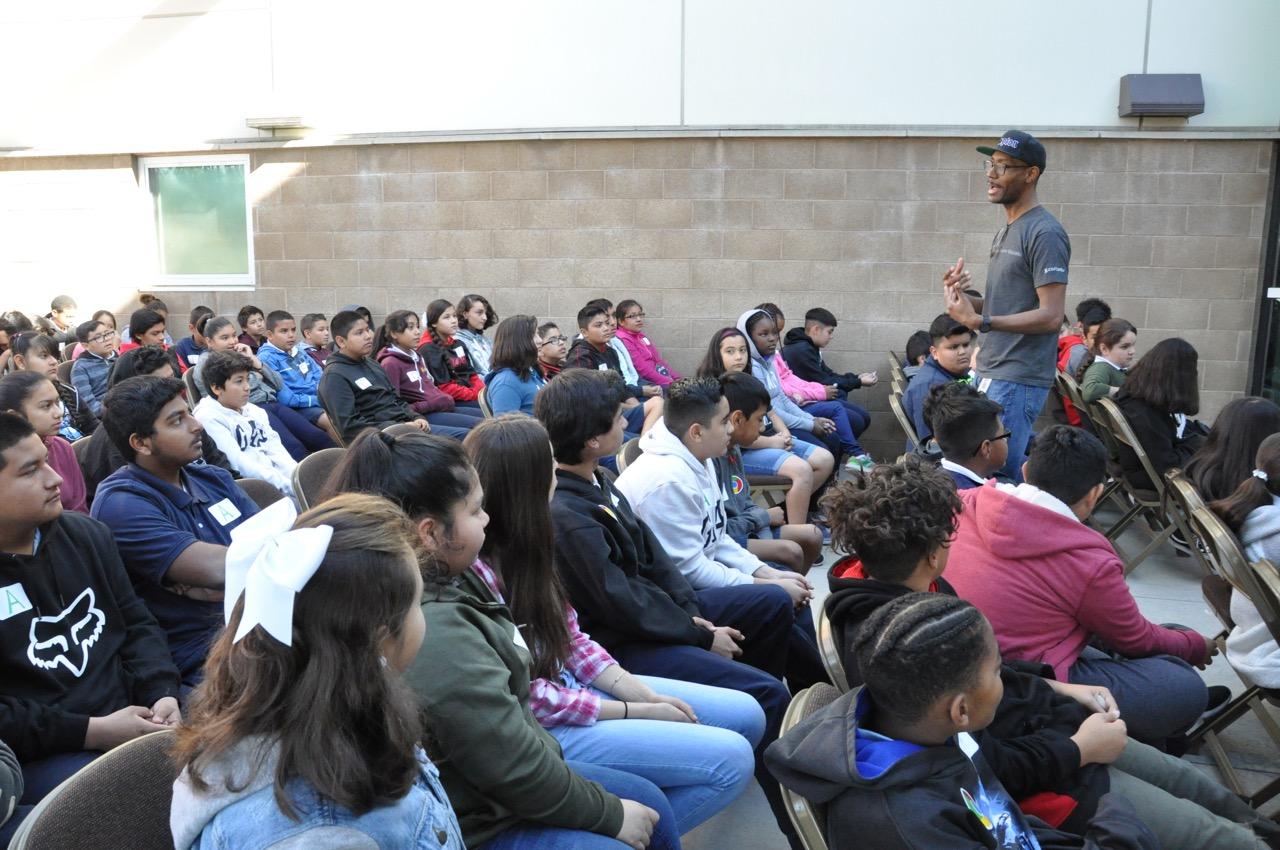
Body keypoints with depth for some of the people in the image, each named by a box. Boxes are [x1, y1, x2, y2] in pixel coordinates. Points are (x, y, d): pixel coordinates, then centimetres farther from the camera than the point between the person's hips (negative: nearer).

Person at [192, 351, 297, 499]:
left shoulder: (254, 410, 17)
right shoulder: (208, 417, -5)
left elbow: (276, 449, 11)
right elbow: (239, 463, -13)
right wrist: (289, 486, -19)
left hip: (278, 475, 7)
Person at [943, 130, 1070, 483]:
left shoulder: (1044, 233, -13)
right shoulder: (1006, 231, 18)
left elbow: (1051, 315, -20)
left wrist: (980, 322, -29)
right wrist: (962, 296, 5)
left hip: (1018, 380, -10)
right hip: (991, 373, 10)